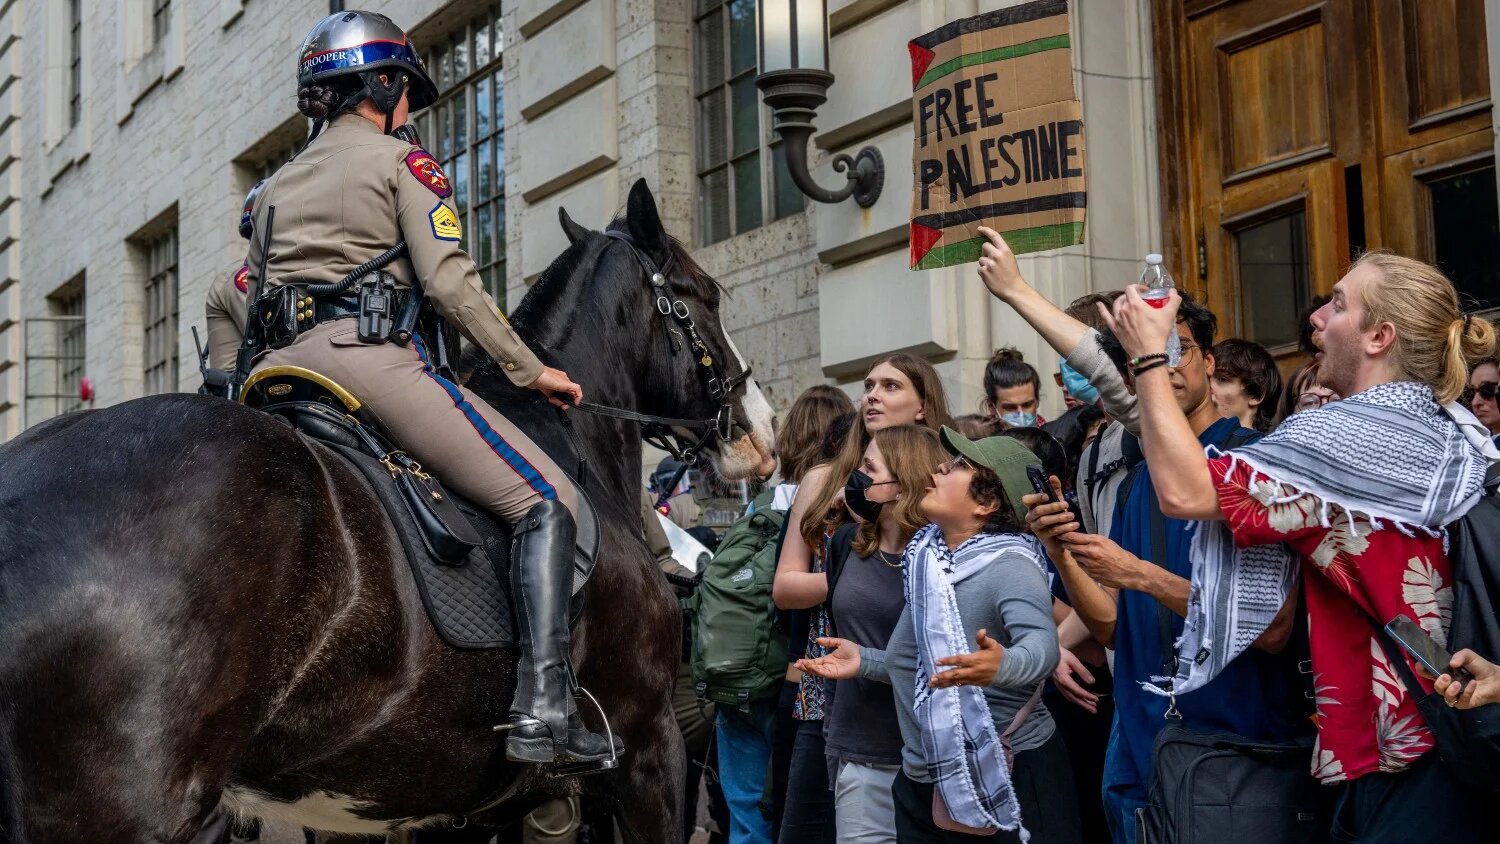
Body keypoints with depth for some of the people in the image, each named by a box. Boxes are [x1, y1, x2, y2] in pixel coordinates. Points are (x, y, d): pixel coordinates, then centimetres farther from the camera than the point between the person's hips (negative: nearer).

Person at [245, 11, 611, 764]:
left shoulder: (277, 183, 26)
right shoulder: (404, 162, 6)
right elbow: (449, 284, -5)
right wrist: (531, 372, 1)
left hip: (277, 365, 7)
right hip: (369, 355, -7)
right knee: (546, 501, -6)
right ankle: (543, 710, -21)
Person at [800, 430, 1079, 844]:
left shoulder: (1009, 564, -17)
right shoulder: (929, 558, 7)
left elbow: (1042, 644, -35)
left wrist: (1000, 666, -54)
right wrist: (864, 661, 9)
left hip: (1005, 780, -7)